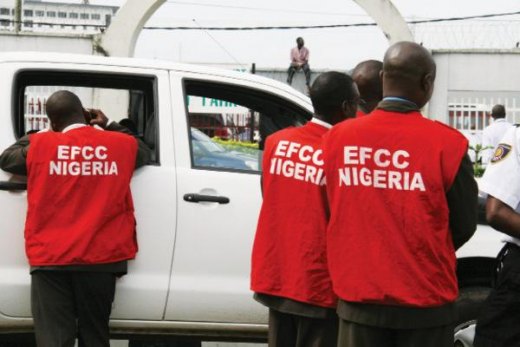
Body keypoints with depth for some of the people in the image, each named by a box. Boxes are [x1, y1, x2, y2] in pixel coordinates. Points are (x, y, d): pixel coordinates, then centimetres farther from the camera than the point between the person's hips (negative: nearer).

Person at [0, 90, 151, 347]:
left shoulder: (39, 145, 0)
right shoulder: (122, 144, 3)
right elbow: (144, 154, 26)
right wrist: (109, 127, 29)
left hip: (50, 260, -1)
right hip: (100, 258, 2)